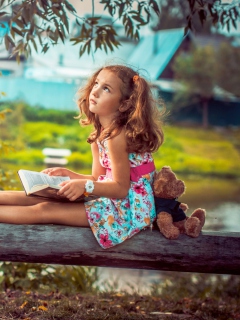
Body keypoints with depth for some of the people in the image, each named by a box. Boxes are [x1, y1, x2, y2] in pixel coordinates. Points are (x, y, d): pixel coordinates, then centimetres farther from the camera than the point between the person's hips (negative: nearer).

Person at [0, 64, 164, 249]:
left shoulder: (116, 137, -20)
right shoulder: (98, 136, 9)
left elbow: (121, 188, -20)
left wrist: (85, 185, -29)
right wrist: (68, 174, 4)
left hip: (129, 208, -9)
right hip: (115, 200, 9)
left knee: (45, 210, -14)